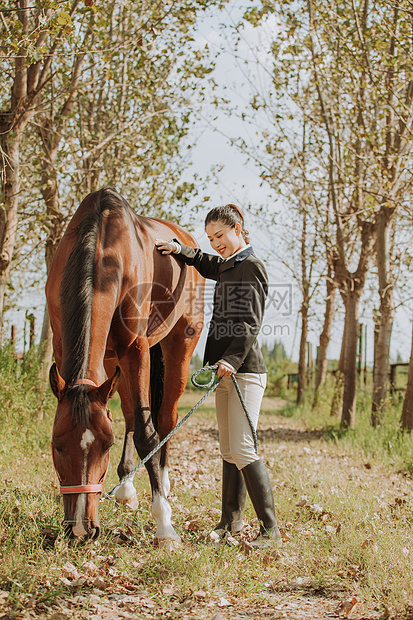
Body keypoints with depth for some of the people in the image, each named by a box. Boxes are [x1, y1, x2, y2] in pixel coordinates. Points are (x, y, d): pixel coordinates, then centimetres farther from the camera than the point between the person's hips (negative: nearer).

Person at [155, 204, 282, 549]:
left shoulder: (252, 268, -9)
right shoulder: (227, 266, 17)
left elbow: (250, 323, -19)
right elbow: (206, 264, 40)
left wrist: (231, 360, -31)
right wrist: (181, 249, 20)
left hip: (245, 371, -9)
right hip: (225, 370, 9)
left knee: (243, 449, -13)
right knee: (228, 450, 13)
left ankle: (271, 529, -11)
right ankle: (232, 519, 22)